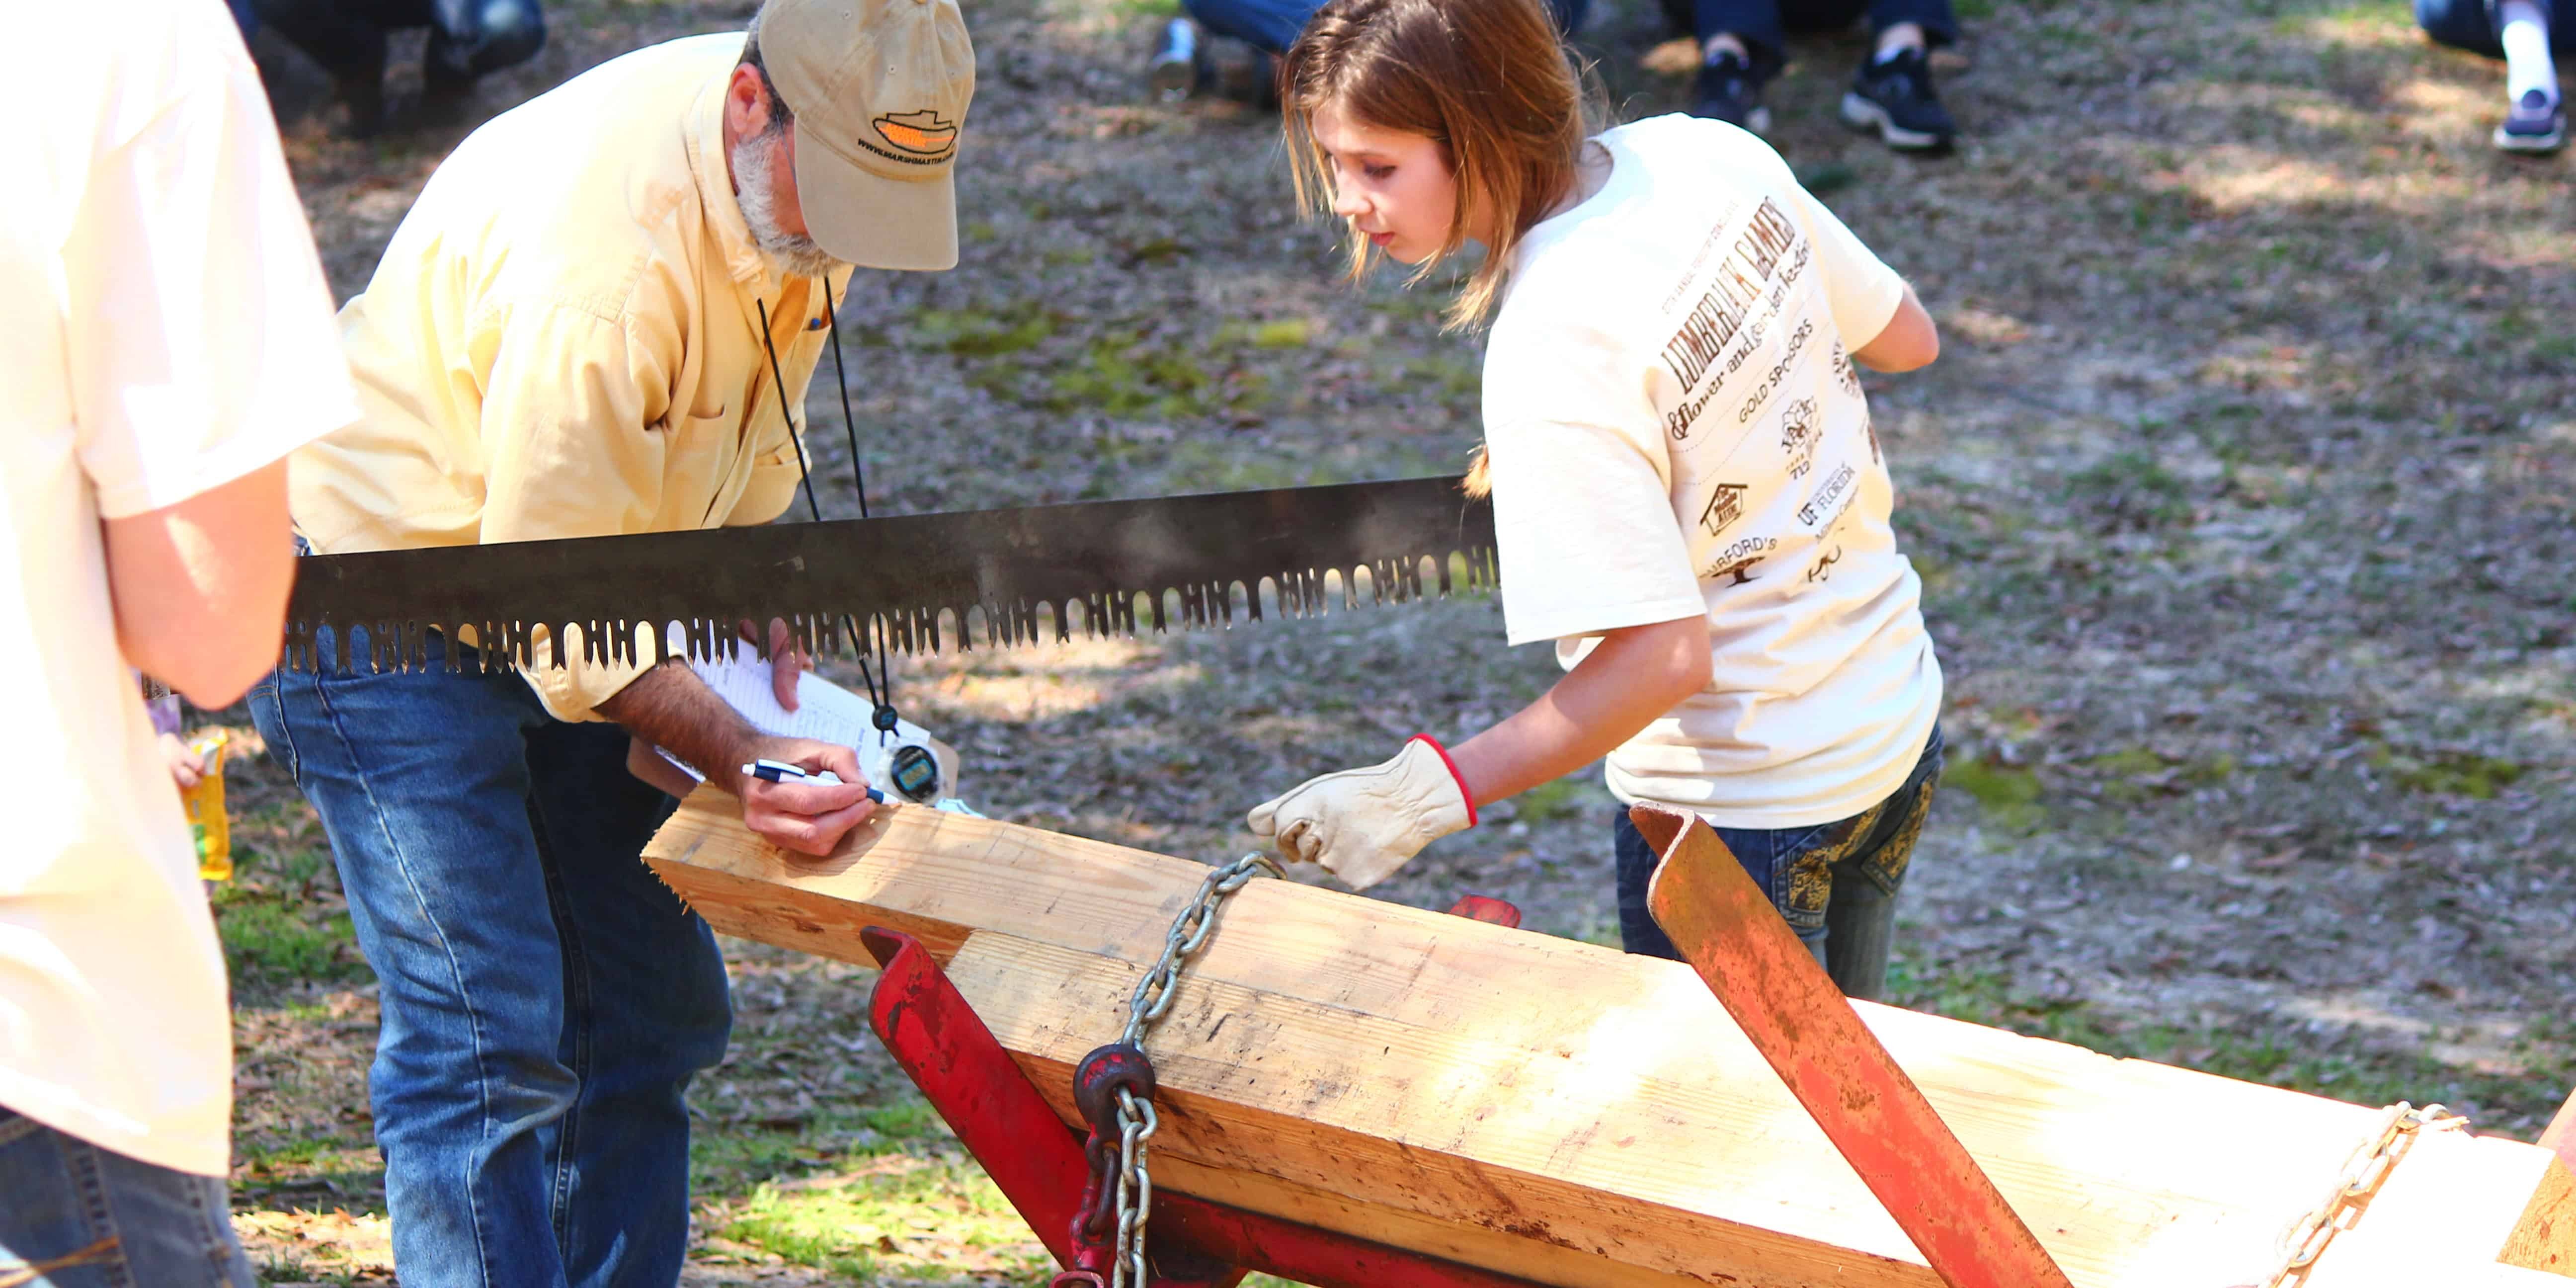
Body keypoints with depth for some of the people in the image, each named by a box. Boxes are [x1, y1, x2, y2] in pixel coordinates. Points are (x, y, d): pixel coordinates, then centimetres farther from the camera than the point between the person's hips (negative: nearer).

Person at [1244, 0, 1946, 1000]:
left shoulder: (1551, 355, -30)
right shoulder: (1707, 151, -9)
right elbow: (1907, 338, 5)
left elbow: (1665, 653, -29)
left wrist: (1434, 792, -29)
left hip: (1739, 812, -8)